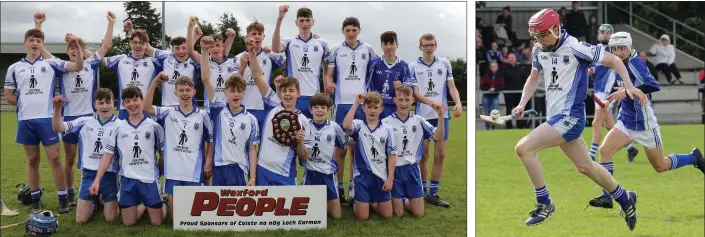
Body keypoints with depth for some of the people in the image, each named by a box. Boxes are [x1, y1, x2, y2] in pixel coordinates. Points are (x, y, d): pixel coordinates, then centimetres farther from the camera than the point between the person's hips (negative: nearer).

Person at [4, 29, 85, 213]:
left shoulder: (51, 64, 4)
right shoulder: (14, 68, 8)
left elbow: (78, 67, -5)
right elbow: (9, 97, 13)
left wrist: (77, 47, -18)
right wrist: (27, 103, 6)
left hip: (47, 119, -2)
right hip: (25, 120, 2)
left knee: (54, 159, -2)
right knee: (32, 160, 10)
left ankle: (63, 198, 5)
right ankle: (35, 199, 17)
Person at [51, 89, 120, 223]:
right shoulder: (85, 122, 2)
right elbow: (57, 128, -2)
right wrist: (57, 108, -16)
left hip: (109, 175, -2)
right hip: (89, 173, 2)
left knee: (111, 218, -2)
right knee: (81, 219, 1)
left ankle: (110, 201, 32)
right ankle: (94, 202, 34)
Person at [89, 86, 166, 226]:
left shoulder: (154, 126, -3)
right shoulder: (118, 128, 2)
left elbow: (163, 154, 4)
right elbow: (107, 156, 3)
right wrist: (97, 180, -3)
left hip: (150, 179, -2)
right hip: (127, 180, 2)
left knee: (157, 222, 0)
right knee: (128, 223, 5)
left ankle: (163, 205, 34)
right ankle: (141, 206, 36)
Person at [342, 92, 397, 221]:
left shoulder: (387, 130, 1)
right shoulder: (358, 126, -4)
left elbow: (392, 155, 1)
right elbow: (346, 125, -28)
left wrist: (390, 178, -4)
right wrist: (356, 104, -24)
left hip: (381, 176, 2)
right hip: (362, 175, -2)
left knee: (387, 214, 6)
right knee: (362, 217, -2)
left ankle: (373, 202, 37)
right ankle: (356, 203, 32)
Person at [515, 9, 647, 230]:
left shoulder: (575, 48, -17)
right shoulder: (539, 50, 4)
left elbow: (613, 60, -8)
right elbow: (534, 78, 20)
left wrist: (629, 86, -17)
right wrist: (522, 104, 7)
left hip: (569, 116, -8)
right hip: (556, 117, 8)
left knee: (523, 148, -18)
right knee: (585, 166, 18)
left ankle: (543, 204, -6)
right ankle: (625, 199, 36)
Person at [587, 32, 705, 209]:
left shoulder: (635, 63, -21)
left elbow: (653, 86, -34)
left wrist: (626, 91, -40)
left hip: (644, 124, -7)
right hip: (626, 121, 7)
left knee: (661, 166, 8)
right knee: (604, 150, -13)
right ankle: (607, 197, -9)